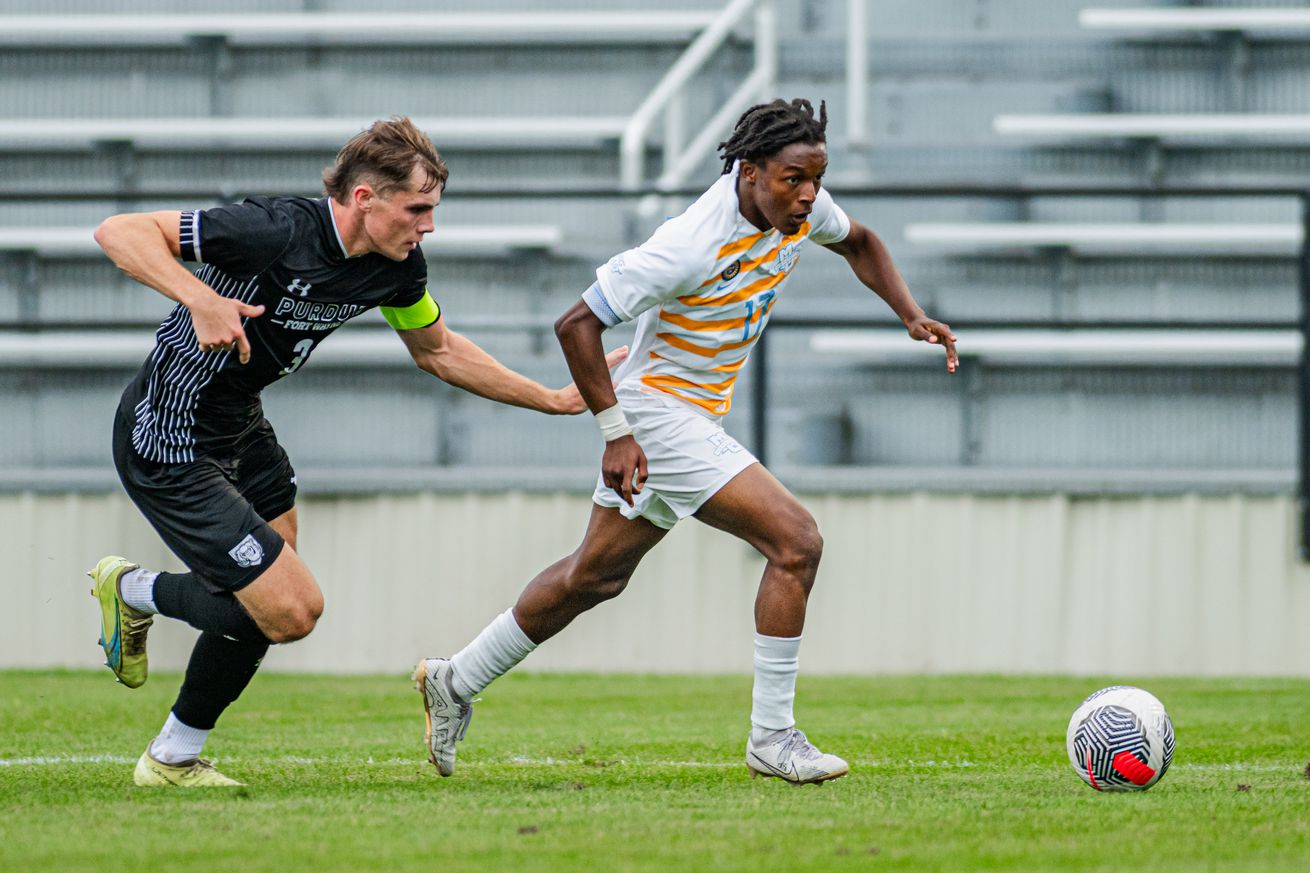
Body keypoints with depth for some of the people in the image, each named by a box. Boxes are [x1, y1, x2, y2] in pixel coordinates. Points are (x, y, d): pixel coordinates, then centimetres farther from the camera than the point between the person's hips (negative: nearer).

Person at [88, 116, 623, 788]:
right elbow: (118, 231, -30)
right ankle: (135, 592, 12)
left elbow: (435, 350, 18)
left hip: (240, 429, 9)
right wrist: (200, 298, -44)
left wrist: (554, 399, 17)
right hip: (173, 448, -9)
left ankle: (174, 758, 30)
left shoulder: (397, 266, -3)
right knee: (291, 610, -10)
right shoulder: (277, 231, -28)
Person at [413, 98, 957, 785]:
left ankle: (454, 682, 35)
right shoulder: (691, 246, -29)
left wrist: (910, 314, 4)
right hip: (657, 412, -9)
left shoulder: (799, 209, -6)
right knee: (796, 542, -17)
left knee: (597, 575, 21)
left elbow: (857, 242, 18)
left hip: (698, 416, 9)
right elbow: (577, 326, -23)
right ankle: (771, 738, -10)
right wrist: (616, 433, -23)